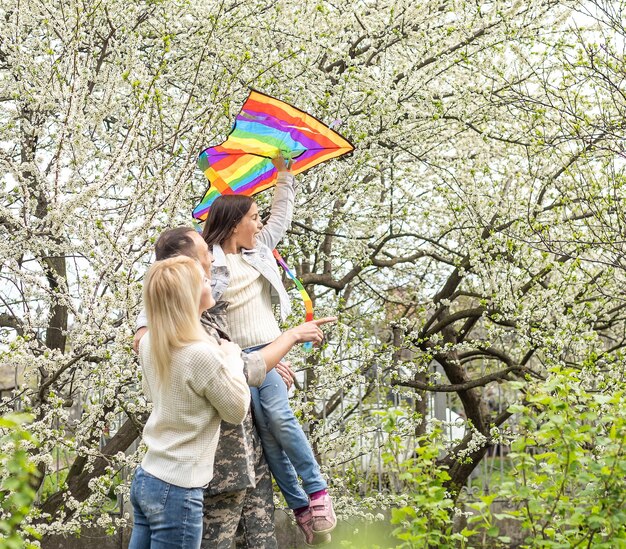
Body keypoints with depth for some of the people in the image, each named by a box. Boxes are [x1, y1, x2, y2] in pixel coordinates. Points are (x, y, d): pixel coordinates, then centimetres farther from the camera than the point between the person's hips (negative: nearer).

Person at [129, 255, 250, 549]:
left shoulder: (149, 344, 2)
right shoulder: (202, 354, -21)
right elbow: (237, 410, -6)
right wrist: (232, 357, 6)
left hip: (145, 478, 8)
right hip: (177, 491, -8)